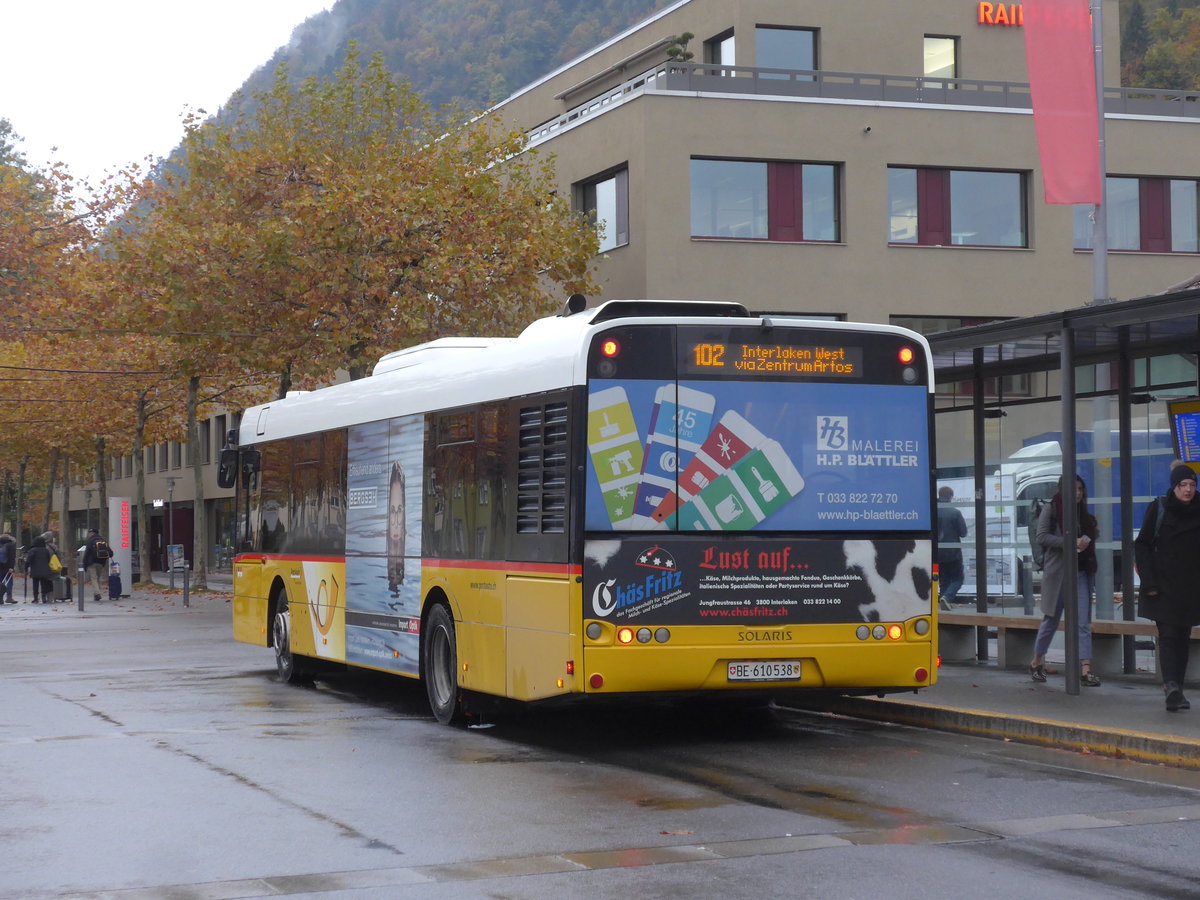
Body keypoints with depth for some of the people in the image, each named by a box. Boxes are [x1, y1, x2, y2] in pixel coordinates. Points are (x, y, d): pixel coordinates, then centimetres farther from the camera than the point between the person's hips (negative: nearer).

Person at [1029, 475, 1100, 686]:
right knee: (1051, 620, 6)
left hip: (1081, 573, 4)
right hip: (1057, 572, -4)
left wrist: (1086, 542, 3)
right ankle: (1036, 663, 24)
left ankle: (1086, 670, -12)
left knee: (1083, 623, -6)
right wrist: (1071, 542, -19)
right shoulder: (1051, 510, -2)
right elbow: (1042, 537, -12)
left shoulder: (1084, 515, 15)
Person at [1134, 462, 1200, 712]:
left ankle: (1176, 690, 12)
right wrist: (1149, 582, -10)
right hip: (1163, 587, -4)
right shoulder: (1159, 509, -4)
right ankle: (1171, 685, -25)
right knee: (1168, 635, -12)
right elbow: (1142, 546, -3)